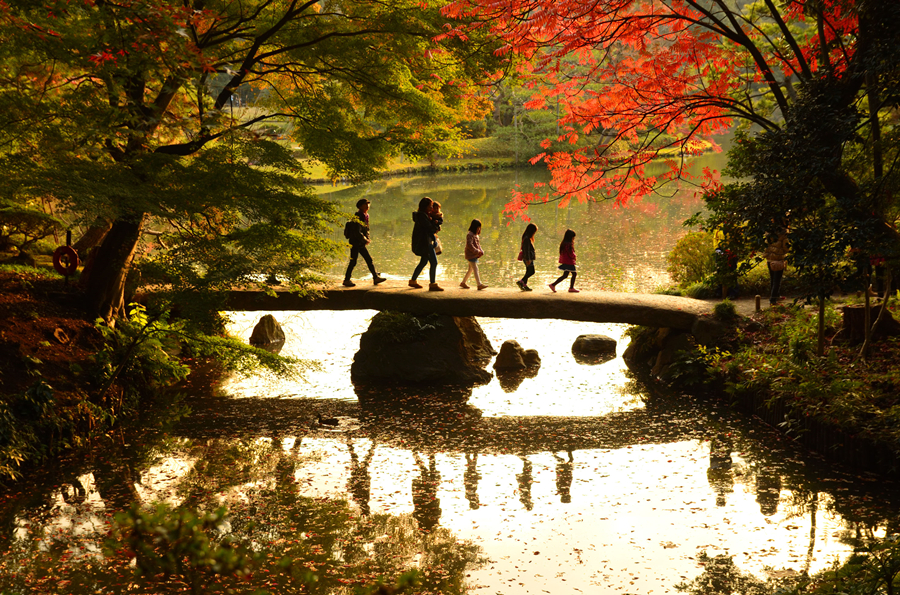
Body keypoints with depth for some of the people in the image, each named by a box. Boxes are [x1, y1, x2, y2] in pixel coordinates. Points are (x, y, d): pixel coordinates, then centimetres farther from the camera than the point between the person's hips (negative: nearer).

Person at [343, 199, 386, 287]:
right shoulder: (358, 217, -17)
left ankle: (376, 277, 7)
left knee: (369, 260, 5)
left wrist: (367, 239, 8)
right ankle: (346, 280, 5)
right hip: (355, 243, -9)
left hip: (361, 244, 9)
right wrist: (366, 240, -14)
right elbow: (357, 232, -22)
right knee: (353, 262, -4)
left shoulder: (365, 216, 12)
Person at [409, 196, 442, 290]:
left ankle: (413, 281, 31)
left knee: (423, 262, 20)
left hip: (426, 242, 11)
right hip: (424, 243, -11)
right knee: (434, 262, -11)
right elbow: (429, 228, -19)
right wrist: (436, 230, 0)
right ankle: (433, 284, -10)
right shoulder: (422, 215, -15)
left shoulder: (425, 215, 16)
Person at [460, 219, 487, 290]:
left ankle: (463, 282, 23)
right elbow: (469, 245, -21)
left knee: (470, 270, 14)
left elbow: (478, 245, 21)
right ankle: (479, 284, -16)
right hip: (471, 255, -10)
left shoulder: (476, 235, 18)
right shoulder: (470, 235, -12)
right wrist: (477, 251, -21)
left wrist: (481, 251, 3)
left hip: (475, 256, 10)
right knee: (475, 269, -12)